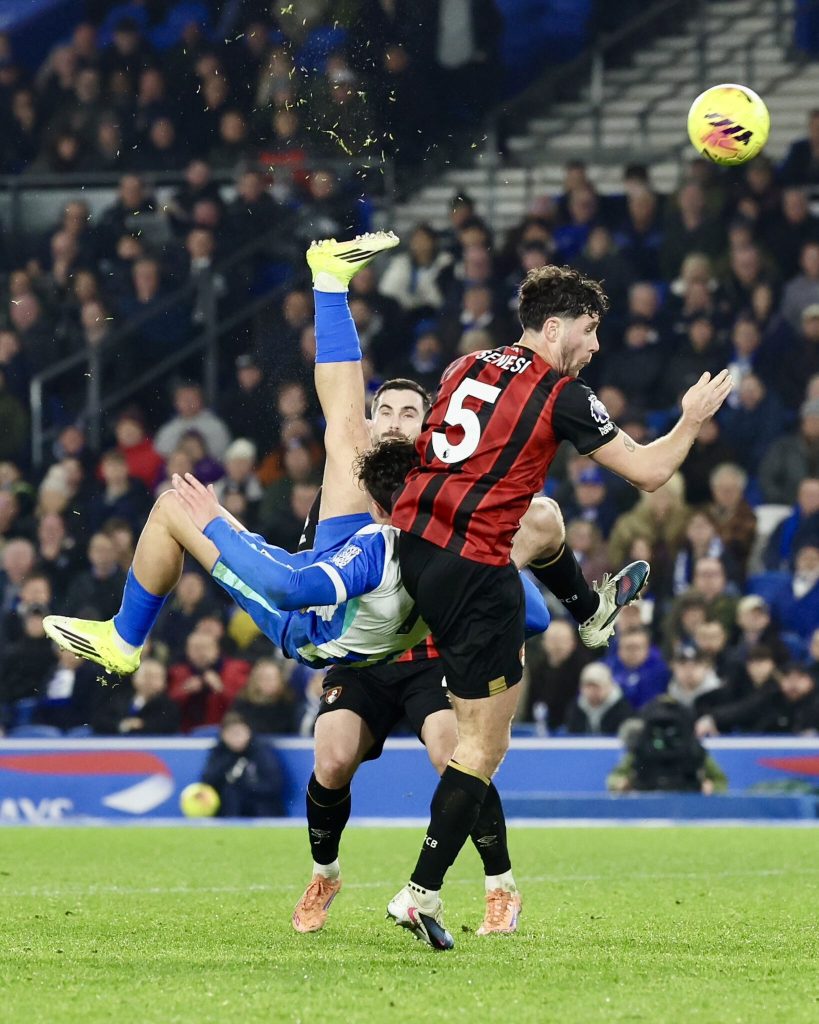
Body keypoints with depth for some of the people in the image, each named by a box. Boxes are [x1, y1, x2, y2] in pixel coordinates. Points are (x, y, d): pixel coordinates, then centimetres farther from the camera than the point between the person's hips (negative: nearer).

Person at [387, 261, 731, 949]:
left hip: (411, 541, 8)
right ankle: (421, 894, -6)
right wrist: (693, 419, 14)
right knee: (485, 744, -1)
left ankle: (591, 609, 64)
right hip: (473, 573, -8)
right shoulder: (563, 394, -9)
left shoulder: (466, 367, 10)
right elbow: (648, 473, -3)